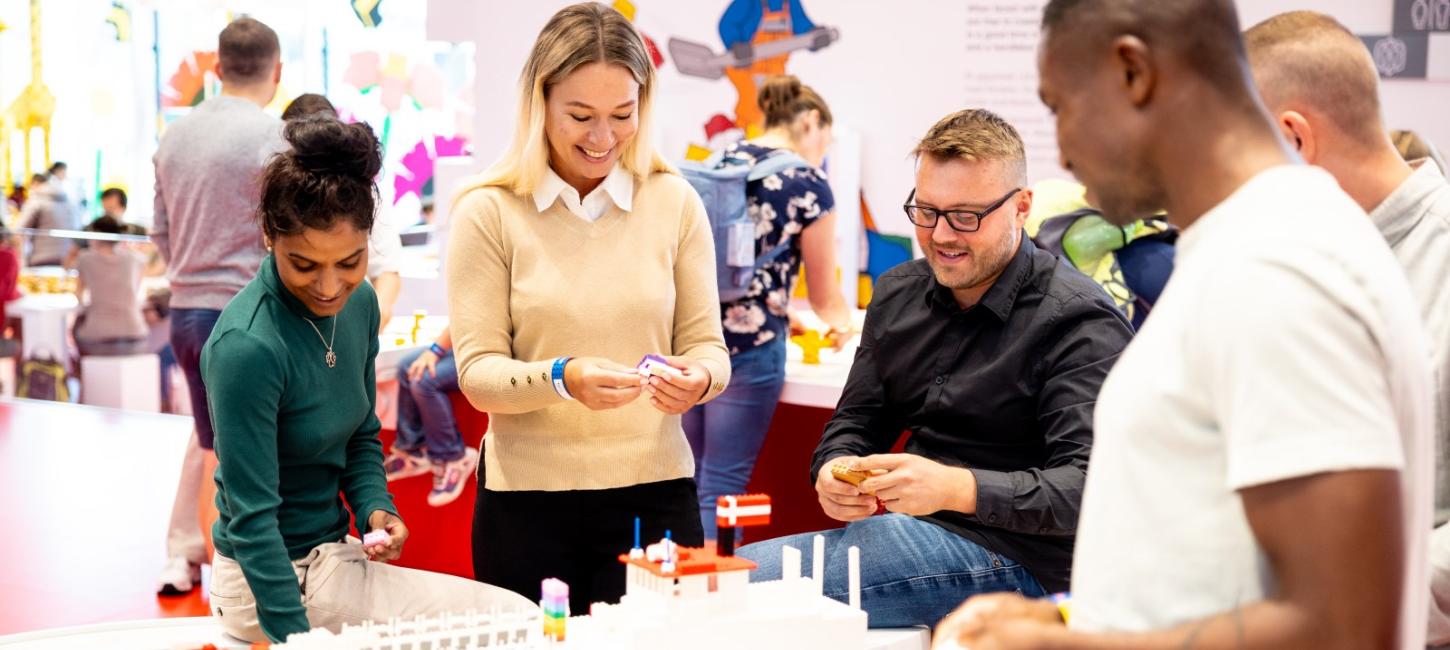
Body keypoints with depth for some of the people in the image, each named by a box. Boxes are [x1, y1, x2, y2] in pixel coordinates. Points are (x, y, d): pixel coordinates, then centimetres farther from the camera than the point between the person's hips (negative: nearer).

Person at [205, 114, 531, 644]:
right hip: (274, 579, -8)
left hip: (332, 553, 8)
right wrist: (293, 637, -24)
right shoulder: (247, 347, -25)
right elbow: (252, 517, -23)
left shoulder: (359, 303, -1)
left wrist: (375, 509, -6)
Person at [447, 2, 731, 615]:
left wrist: (698, 376, -17)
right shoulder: (488, 212, -2)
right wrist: (562, 378, -24)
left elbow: (707, 346, 6)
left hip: (655, 493, 2)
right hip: (526, 503, -1)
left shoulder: (674, 202, 4)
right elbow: (477, 372, -6)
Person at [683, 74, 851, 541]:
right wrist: (840, 326, 27)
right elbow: (824, 295, 5)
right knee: (722, 486, -2)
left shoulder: (720, 163, 13)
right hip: (749, 345, -6)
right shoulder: (809, 186, -4)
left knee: (694, 480, 16)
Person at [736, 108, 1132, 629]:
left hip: (1014, 557, -7)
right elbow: (855, 422, 17)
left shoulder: (1078, 321, -11)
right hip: (912, 528, 7)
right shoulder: (897, 293, 12)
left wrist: (956, 488, -34)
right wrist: (835, 471, -7)